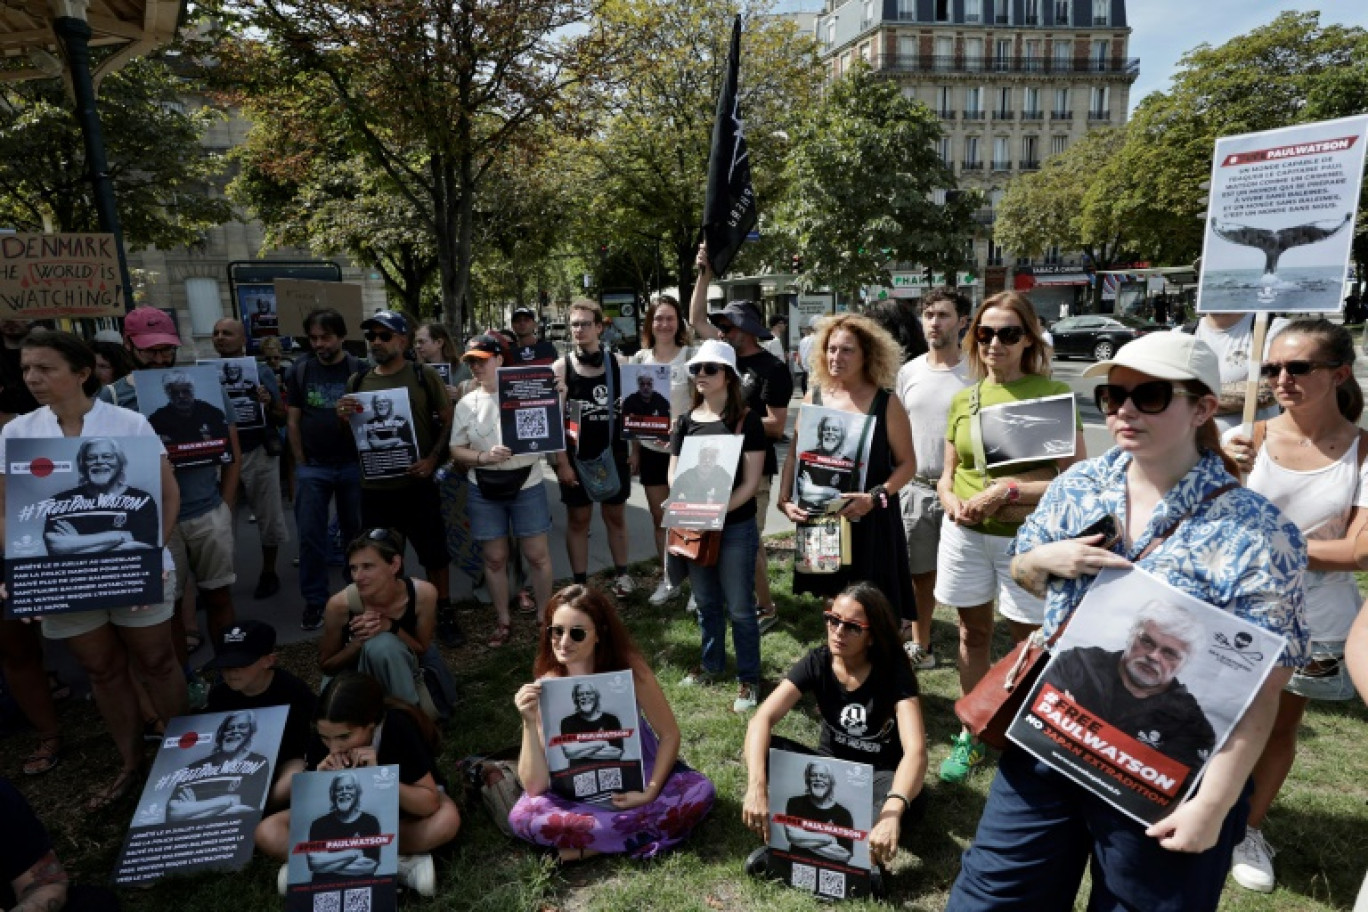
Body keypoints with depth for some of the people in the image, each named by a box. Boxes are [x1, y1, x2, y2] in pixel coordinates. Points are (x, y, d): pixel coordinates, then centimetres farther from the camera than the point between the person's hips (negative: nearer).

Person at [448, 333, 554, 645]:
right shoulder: (466, 403, 4)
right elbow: (456, 450, 4)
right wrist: (484, 457, -14)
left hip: (527, 485, -2)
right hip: (484, 490, 2)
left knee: (538, 555, 5)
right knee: (494, 559, 9)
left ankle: (543, 616, 22)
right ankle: (504, 620, 25)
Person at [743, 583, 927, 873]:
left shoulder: (894, 672, -21)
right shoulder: (816, 663, -14)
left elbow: (915, 750, -34)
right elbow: (762, 720, -25)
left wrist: (892, 813, -52)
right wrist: (757, 787, -42)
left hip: (880, 775, -2)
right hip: (829, 766, 2)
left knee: (913, 803, -36)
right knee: (765, 749, -23)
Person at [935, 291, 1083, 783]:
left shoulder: (1053, 393, -8)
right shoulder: (963, 399, 6)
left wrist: (1007, 490, -21)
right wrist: (950, 500, -8)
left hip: (1026, 537, -4)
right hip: (965, 534, 4)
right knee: (973, 633, 16)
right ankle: (972, 735, 33)